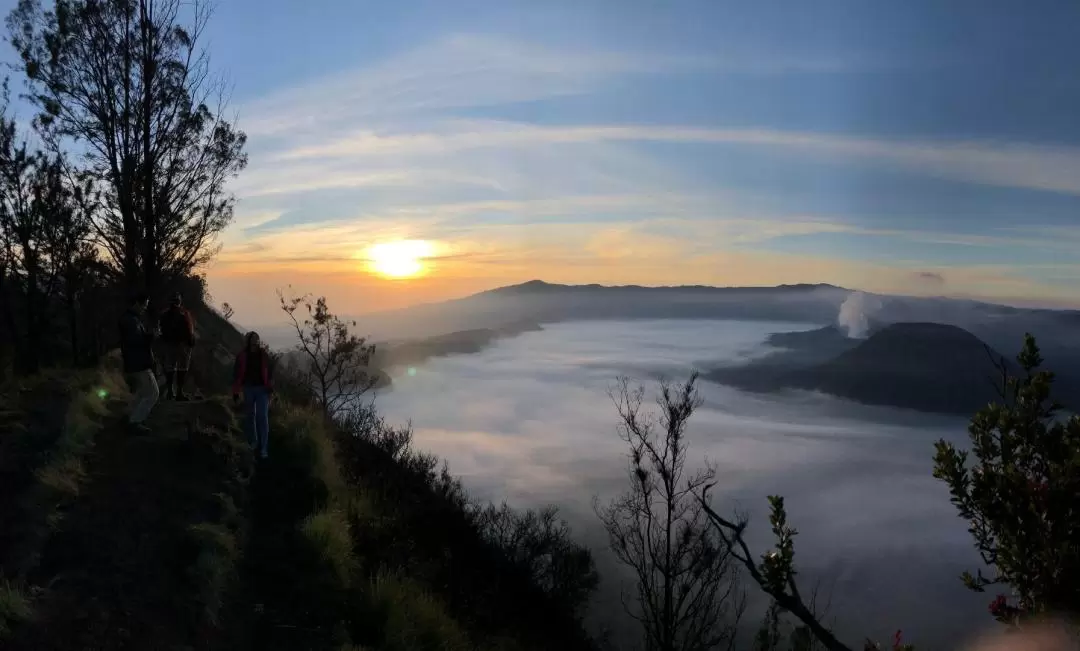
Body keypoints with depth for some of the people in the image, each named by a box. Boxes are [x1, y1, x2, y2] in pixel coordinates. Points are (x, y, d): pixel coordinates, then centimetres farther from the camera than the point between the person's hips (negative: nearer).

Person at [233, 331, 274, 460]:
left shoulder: (263, 354, -1)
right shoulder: (242, 356, -4)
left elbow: (269, 371, 2)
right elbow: (236, 373, -1)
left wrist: (270, 386, -7)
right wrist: (235, 391, -3)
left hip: (262, 389, -1)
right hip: (248, 389, 1)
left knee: (263, 417, -6)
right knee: (249, 416, 12)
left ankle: (263, 448, -4)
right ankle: (252, 443, 30)